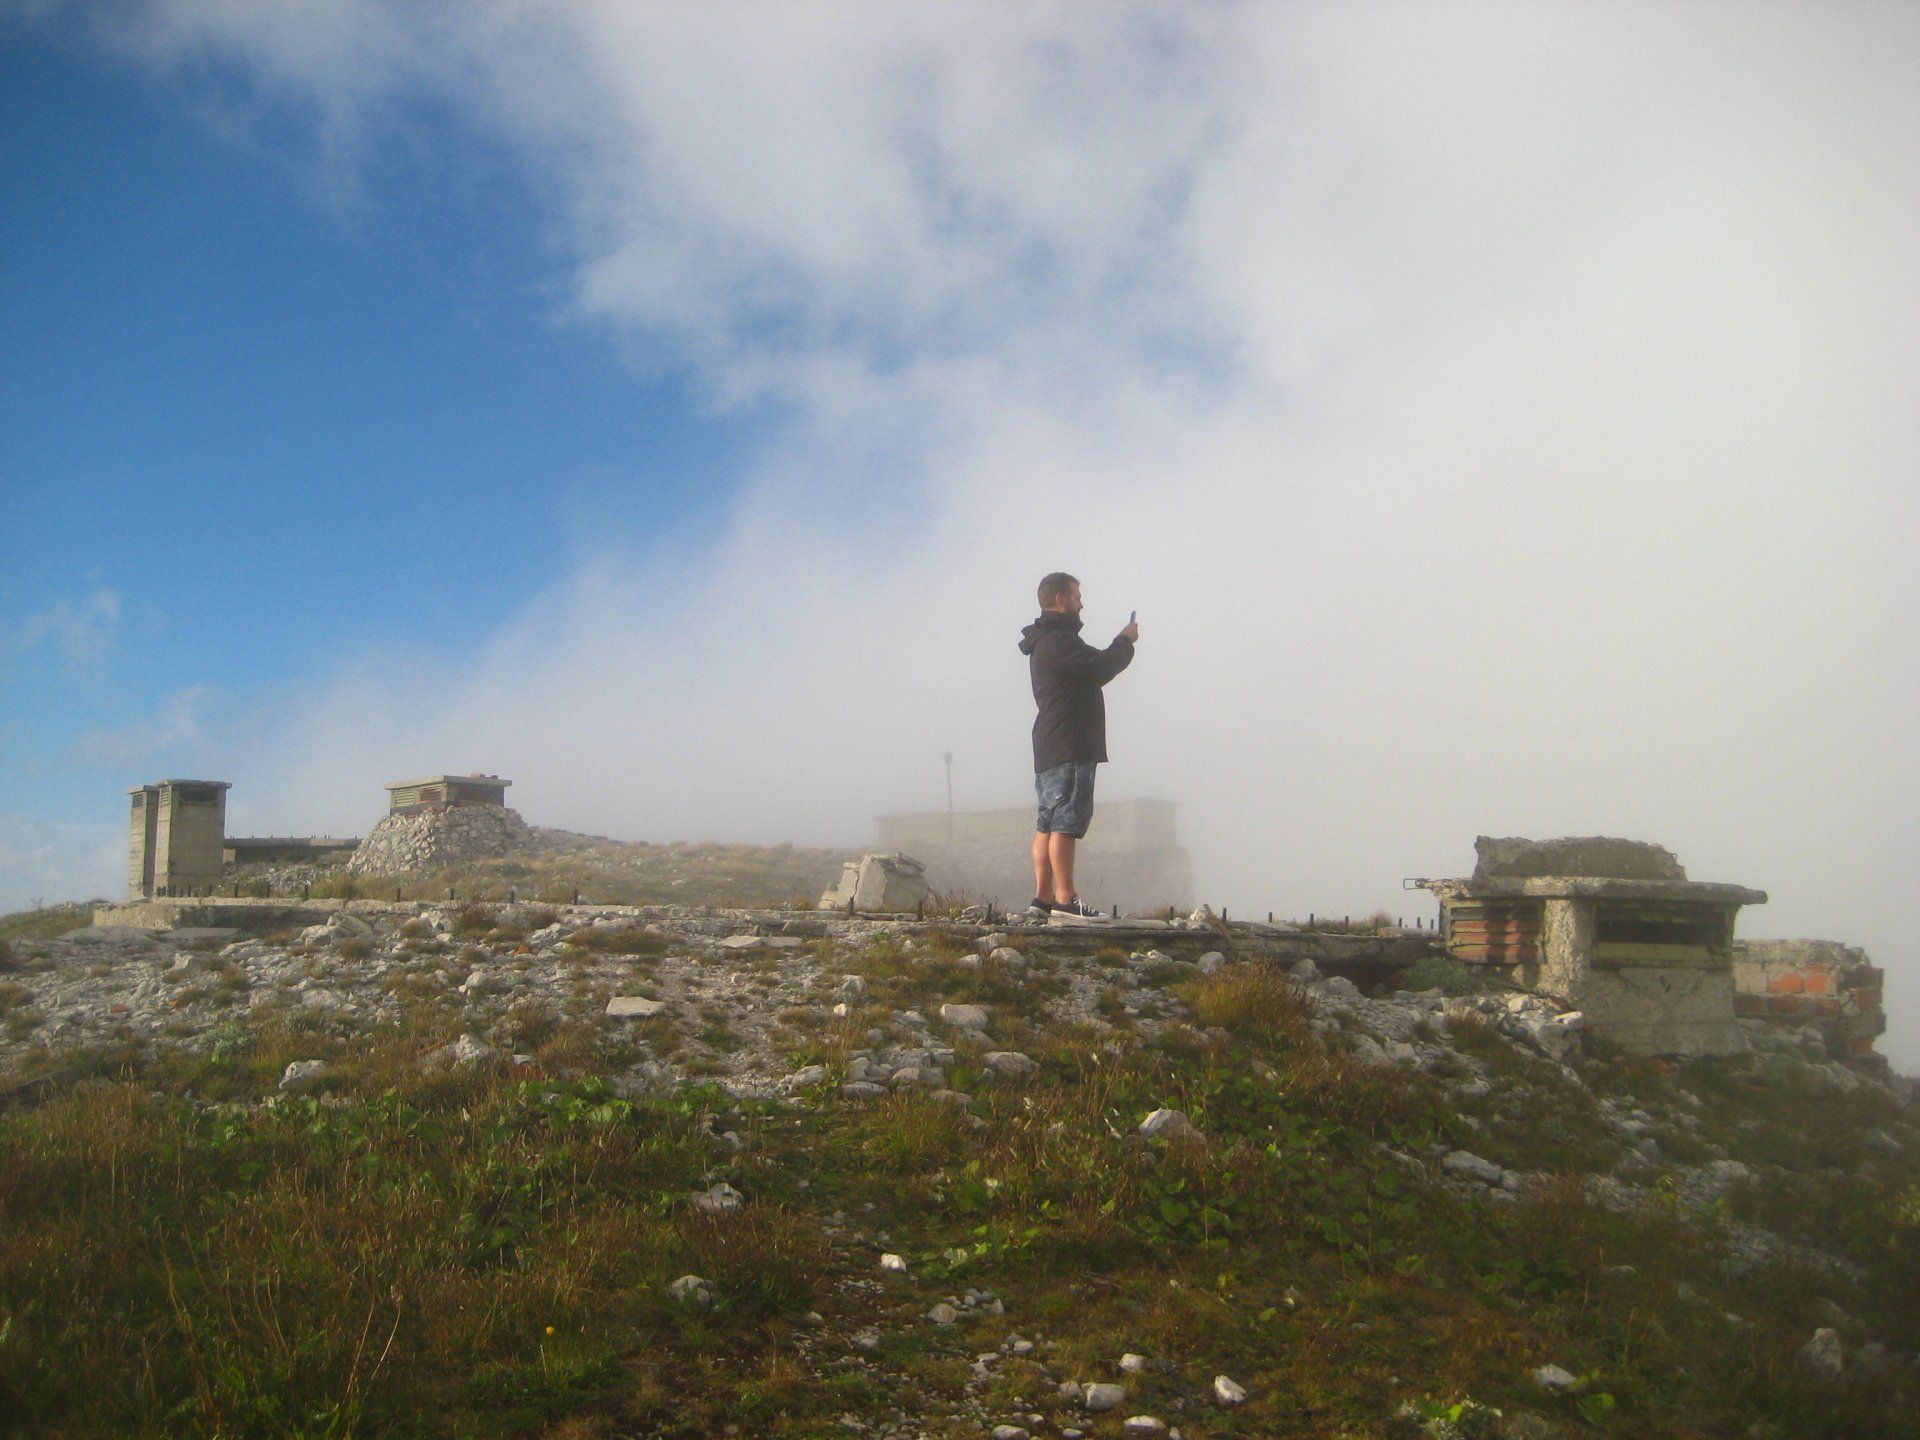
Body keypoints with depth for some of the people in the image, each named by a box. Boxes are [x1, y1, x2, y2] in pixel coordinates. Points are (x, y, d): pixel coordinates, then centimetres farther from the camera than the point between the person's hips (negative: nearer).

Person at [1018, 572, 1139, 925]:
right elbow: (1101, 668, -19)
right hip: (1069, 749, -11)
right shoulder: (1057, 640, -12)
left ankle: (1043, 898, 8)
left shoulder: (1047, 640, 23)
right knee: (1067, 820, -12)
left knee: (1048, 822, 7)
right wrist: (1126, 641, -2)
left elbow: (1092, 669, 23)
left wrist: (1121, 644, 14)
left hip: (1051, 748, 11)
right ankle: (1064, 900, -14)